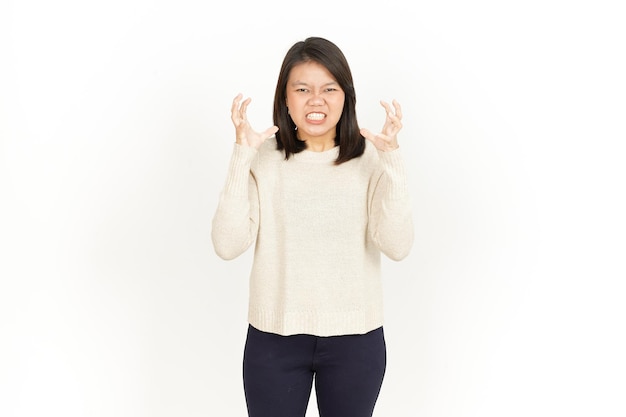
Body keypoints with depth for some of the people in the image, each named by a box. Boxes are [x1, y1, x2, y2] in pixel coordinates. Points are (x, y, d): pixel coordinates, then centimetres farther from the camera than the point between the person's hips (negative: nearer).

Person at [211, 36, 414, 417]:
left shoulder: (371, 158, -4)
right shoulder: (263, 158, -5)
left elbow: (398, 246, -15)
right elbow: (228, 245, -15)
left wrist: (393, 158, -21)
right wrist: (241, 157, -20)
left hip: (355, 337, 1)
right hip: (274, 334, 0)